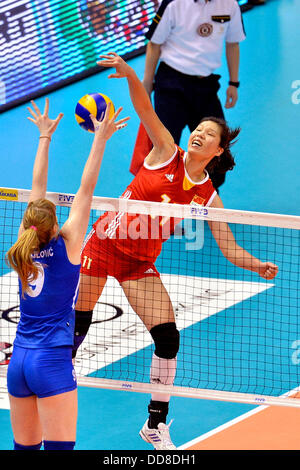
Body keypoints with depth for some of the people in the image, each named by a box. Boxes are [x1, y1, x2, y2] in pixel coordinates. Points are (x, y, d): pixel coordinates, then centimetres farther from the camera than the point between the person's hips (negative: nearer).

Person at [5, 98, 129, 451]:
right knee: (59, 447, -6)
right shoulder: (66, 246, -6)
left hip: (18, 362, 6)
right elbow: (86, 190, -5)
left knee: (24, 447, 11)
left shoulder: (23, 249, 5)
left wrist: (45, 137, 21)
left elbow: (37, 190, 14)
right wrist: (100, 140, -2)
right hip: (52, 362, -6)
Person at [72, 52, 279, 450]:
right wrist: (130, 75, -37)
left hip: (140, 265, 2)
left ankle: (156, 425, 10)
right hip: (104, 243, -2)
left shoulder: (209, 196, -1)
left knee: (168, 338, -6)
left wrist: (258, 266, -22)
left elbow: (230, 249, -3)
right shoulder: (167, 153, -6)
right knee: (76, 325, 2)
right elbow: (145, 109, -19)